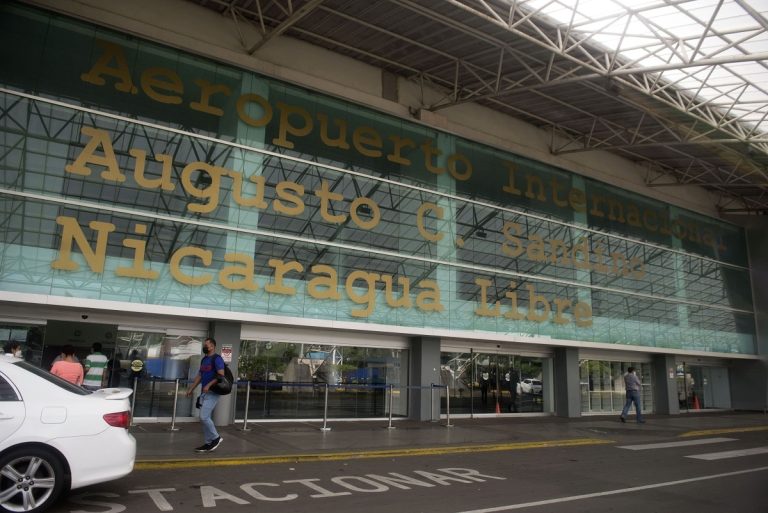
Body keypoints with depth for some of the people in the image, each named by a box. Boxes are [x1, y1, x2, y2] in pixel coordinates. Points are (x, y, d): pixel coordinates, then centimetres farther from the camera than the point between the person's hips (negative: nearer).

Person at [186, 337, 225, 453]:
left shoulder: (217, 359, -11)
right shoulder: (204, 359, 16)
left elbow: (221, 375, -19)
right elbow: (199, 376, 21)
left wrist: (209, 385, -27)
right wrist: (191, 389, 16)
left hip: (212, 393, -9)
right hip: (204, 393, 9)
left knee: (204, 417, -14)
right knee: (204, 418, 8)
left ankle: (216, 438, 2)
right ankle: (209, 443, 14)